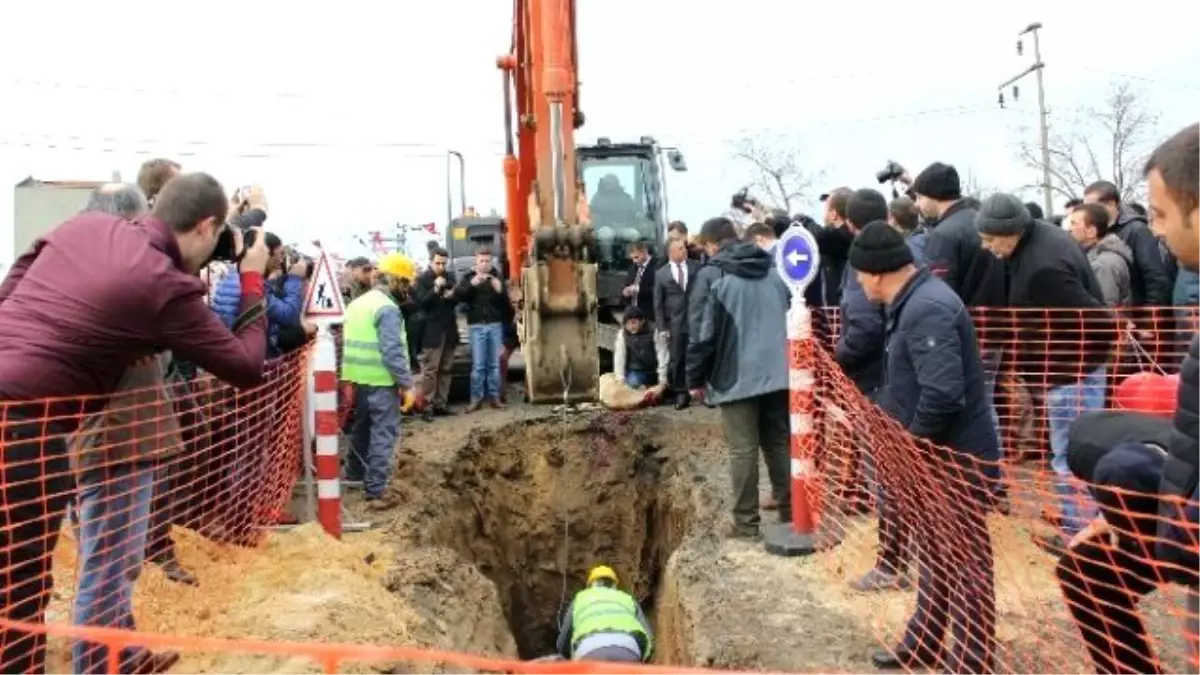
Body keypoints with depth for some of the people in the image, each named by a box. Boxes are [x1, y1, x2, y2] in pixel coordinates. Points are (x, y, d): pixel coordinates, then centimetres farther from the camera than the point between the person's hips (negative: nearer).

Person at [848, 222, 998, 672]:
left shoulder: (927, 308, -24)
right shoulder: (915, 300, 9)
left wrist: (907, 446, -19)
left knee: (964, 563, 4)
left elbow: (943, 394, -32)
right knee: (936, 556, 21)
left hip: (956, 457, -10)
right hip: (935, 455, 10)